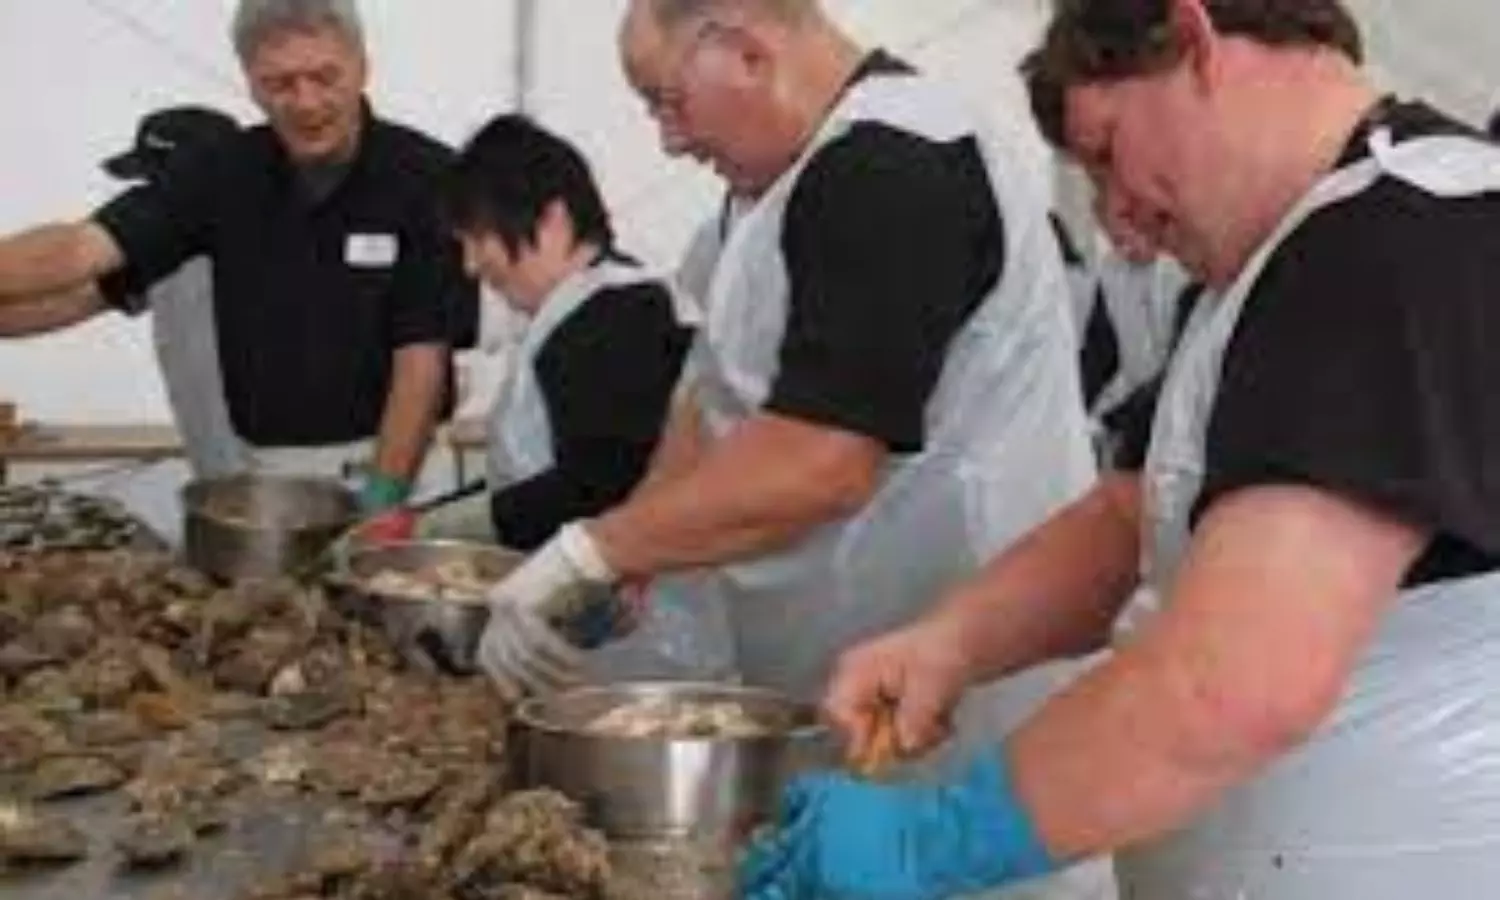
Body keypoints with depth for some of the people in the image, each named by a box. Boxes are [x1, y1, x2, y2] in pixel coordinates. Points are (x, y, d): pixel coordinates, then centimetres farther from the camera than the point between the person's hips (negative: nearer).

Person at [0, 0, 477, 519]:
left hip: (390, 462, -3)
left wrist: (383, 493, -22)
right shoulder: (223, 173, 0)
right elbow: (82, 250, -10)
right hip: (261, 469, 3)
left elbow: (421, 356, -13)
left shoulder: (426, 179, -10)